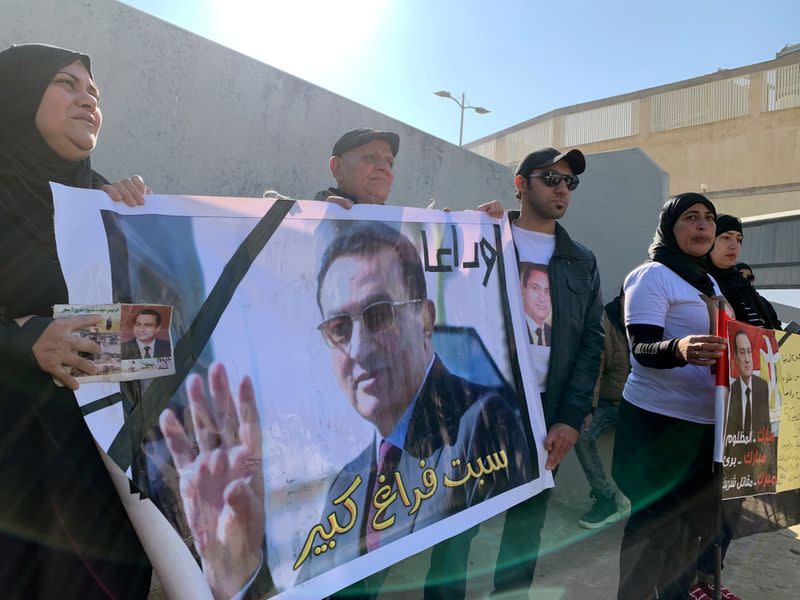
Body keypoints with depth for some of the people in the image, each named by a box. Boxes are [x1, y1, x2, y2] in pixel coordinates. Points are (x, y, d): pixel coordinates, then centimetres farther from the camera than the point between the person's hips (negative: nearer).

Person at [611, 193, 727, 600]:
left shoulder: (710, 284, 15)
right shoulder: (652, 276, -10)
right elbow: (641, 349, -20)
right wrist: (680, 350, -39)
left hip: (706, 423, 8)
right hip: (658, 423, -8)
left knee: (691, 527, 17)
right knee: (653, 531, -1)